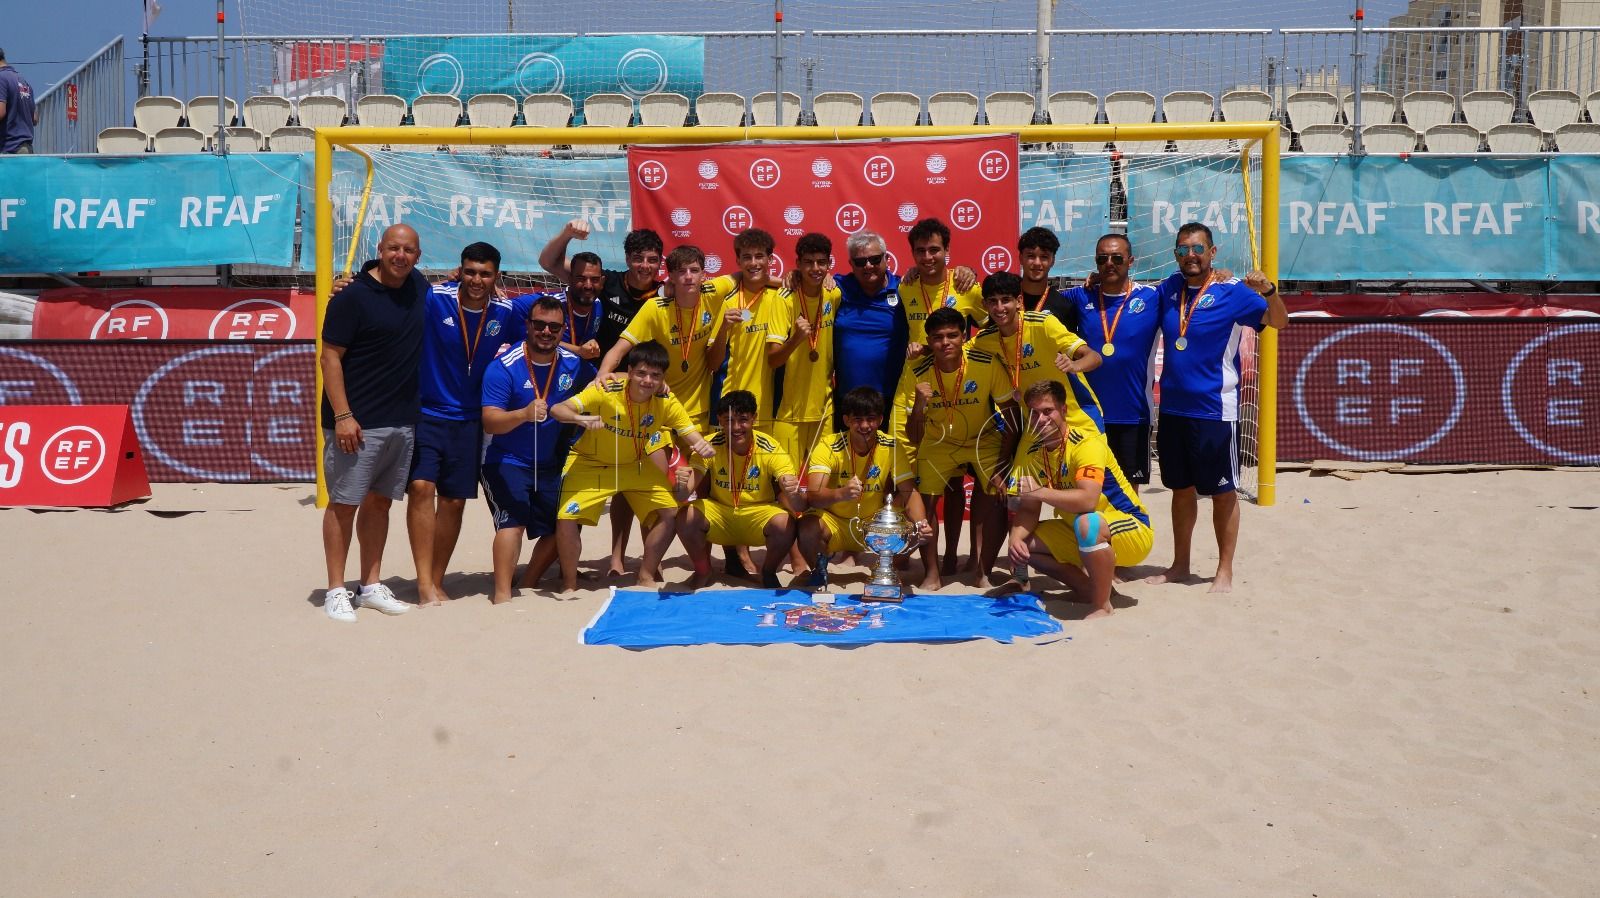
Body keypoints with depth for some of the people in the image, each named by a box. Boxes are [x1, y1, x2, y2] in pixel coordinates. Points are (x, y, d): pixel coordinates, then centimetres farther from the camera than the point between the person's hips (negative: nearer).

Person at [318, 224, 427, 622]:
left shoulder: (419, 287, 9)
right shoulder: (353, 296, -10)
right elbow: (329, 357, -12)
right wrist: (342, 416, -19)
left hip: (403, 421, 7)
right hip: (358, 423, -6)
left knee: (379, 501, 12)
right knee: (344, 503, 0)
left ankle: (372, 587, 20)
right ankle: (336, 591, 7)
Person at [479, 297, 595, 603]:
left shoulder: (573, 363, -1)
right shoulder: (503, 367, -16)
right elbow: (490, 422, -23)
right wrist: (524, 414, -41)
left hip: (551, 463, 6)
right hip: (507, 462, -6)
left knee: (560, 529, 8)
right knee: (513, 520, -23)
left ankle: (528, 586, 27)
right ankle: (502, 595, -20)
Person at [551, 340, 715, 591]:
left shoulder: (666, 401, -19)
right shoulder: (606, 391, -29)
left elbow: (694, 437, -16)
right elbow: (558, 410, -34)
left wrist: (703, 446, -41)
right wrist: (580, 419, -57)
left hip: (635, 465, 4)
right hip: (591, 464, -3)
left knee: (670, 513, -7)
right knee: (567, 518, -20)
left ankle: (646, 575, 14)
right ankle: (569, 585, 3)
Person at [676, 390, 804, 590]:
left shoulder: (770, 449, -21)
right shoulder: (710, 446, -17)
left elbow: (797, 507, -26)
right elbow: (687, 490, -22)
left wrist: (793, 494, -51)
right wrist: (682, 486, -47)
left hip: (759, 512, -1)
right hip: (719, 511, 1)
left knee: (785, 524, -32)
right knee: (686, 518, -28)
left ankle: (768, 573, 2)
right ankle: (703, 571, 4)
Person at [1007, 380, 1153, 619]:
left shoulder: (1086, 444, -23)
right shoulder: (1031, 451, -1)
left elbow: (1087, 500, -38)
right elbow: (1028, 509, -1)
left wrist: (1039, 492, -35)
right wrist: (1016, 538, -19)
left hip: (1134, 532, -8)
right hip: (1081, 536, 8)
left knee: (1086, 522, -38)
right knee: (1025, 543, -6)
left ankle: (1102, 605, -18)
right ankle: (1088, 589, 7)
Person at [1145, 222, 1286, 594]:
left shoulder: (1231, 291, -8)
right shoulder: (1169, 289, 6)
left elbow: (1278, 321, -13)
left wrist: (1268, 291, -32)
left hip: (1215, 410, -5)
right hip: (1173, 409, 5)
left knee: (1223, 492, 3)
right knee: (1181, 489, 15)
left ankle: (1225, 570, 13)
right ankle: (1180, 564, 27)